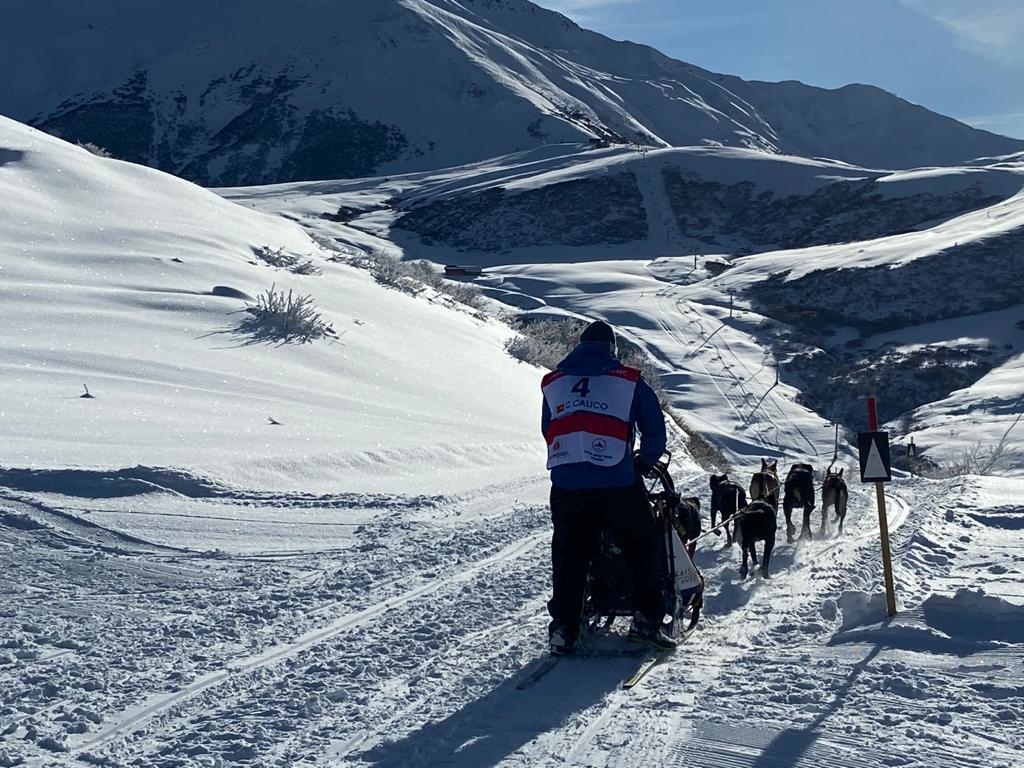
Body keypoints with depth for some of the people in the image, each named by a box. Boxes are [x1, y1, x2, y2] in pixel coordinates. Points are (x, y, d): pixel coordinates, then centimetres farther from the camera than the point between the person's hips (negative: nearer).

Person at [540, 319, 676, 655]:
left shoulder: (553, 382, 16)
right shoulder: (628, 380, 7)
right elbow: (654, 429, 9)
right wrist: (645, 462, 26)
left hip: (566, 482, 3)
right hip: (617, 482, -3)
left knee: (569, 555, 10)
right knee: (641, 545, 11)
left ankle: (563, 629, 9)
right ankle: (646, 618, 6)